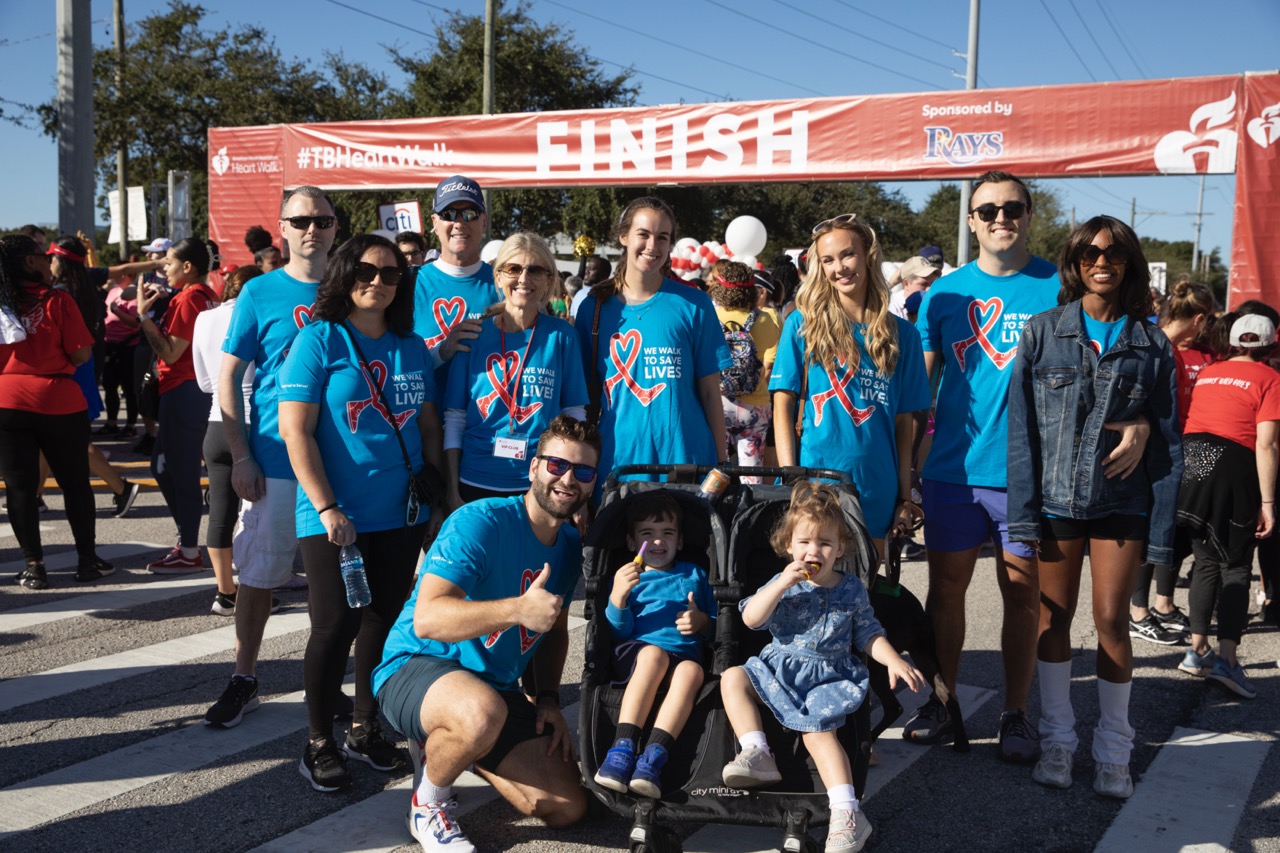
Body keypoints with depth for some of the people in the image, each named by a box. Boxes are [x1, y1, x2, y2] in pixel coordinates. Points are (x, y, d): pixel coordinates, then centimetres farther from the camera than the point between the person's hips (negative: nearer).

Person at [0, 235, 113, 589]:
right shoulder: (56, 301, -8)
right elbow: (82, 354, -11)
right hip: (58, 402, -3)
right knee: (75, 483, 10)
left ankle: (33, 565, 9)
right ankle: (87, 559, 16)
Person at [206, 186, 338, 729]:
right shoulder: (260, 293, 0)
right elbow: (228, 379, 0)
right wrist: (241, 456, -7)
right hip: (274, 460, -2)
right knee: (259, 572, 6)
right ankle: (244, 679, 21)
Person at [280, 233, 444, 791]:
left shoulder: (411, 347, 11)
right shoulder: (319, 341, -6)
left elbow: (428, 425, 16)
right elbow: (296, 432, -11)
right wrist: (327, 508, -17)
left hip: (400, 515, 5)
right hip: (334, 518, -5)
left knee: (386, 621, 11)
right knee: (337, 625, -3)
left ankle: (366, 729, 27)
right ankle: (319, 744, 14)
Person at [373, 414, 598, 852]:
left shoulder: (571, 545, 4)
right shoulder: (479, 522, -21)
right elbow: (427, 619, -32)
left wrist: (548, 699, 3)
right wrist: (518, 609, -43)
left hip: (496, 687, 8)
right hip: (414, 667, -7)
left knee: (568, 808, 0)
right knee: (483, 713, -43)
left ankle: (452, 743, 21)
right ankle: (429, 801, -8)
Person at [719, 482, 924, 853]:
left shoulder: (851, 589, 6)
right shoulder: (783, 583, 4)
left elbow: (869, 634, 12)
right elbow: (750, 618, -10)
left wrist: (894, 661, -6)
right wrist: (784, 583, -19)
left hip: (828, 676, -3)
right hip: (779, 669, 3)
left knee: (817, 730, -27)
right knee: (732, 678, -18)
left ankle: (847, 813, -31)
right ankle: (757, 753, -24)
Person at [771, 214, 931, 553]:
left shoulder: (901, 333, 7)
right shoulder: (802, 323, 1)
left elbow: (904, 423, 8)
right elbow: (783, 407, -1)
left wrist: (905, 497, 5)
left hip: (876, 489, 2)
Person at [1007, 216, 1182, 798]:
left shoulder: (1152, 345, 4)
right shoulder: (1042, 332, 1)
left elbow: (1167, 440, 5)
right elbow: (1021, 428, -1)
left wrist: (1163, 528, 0)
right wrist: (1022, 511, -6)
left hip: (1122, 503, 0)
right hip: (1054, 497, 0)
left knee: (1112, 620, 0)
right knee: (1054, 618, 6)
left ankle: (1113, 750, 16)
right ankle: (1057, 739, 21)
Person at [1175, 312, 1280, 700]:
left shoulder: (1207, 373, 18)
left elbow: (1193, 421, 14)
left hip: (1189, 464, 5)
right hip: (1232, 465, -5)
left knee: (1206, 561, 16)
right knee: (1236, 567, 2)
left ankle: (1198, 650, 17)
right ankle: (1227, 657, -8)